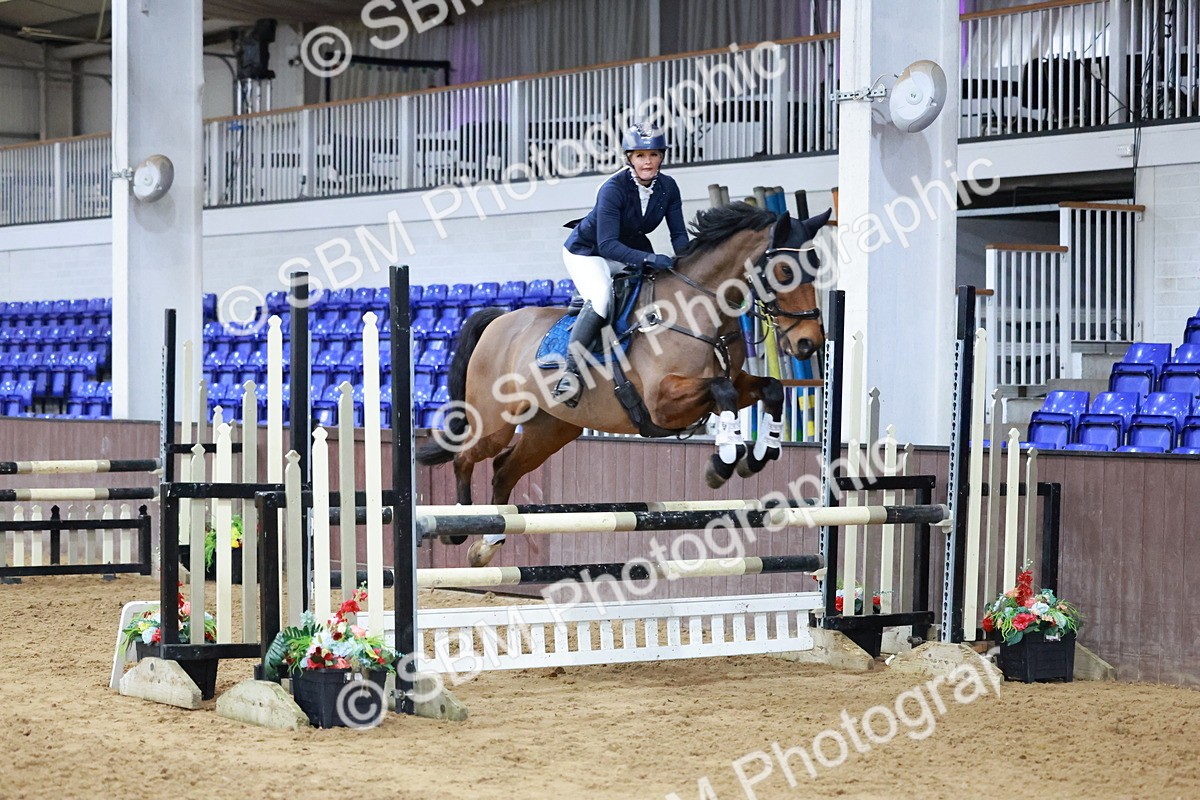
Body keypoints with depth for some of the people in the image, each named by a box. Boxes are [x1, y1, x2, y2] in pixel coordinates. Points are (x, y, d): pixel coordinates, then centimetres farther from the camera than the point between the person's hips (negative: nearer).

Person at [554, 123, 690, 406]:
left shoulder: (667, 187, -11)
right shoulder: (613, 189, -28)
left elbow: (679, 234, -6)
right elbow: (608, 245, -35)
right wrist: (649, 259, -47)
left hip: (632, 251, 7)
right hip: (587, 252, -7)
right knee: (601, 296, -33)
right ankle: (572, 369, -31)